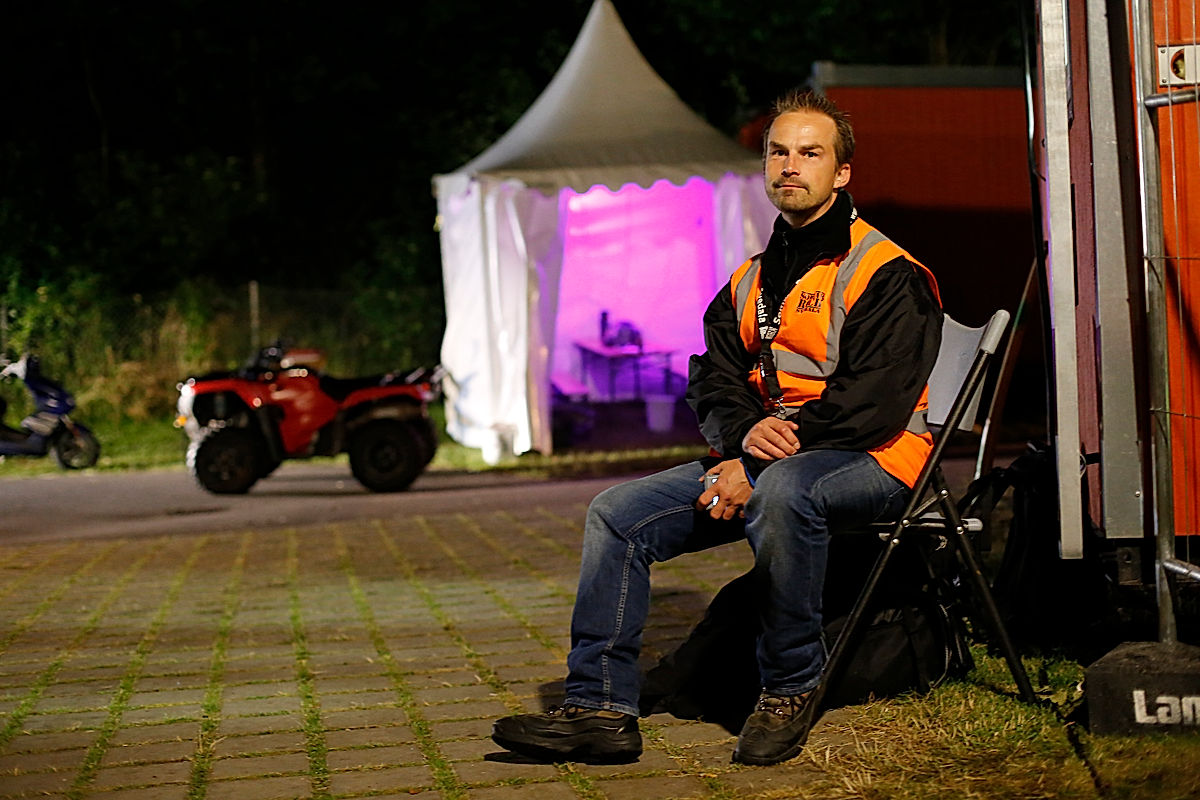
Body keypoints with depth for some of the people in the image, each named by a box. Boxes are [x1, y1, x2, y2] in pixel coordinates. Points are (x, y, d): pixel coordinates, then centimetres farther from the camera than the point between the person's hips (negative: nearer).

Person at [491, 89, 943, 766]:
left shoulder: (887, 275, -6)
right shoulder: (748, 284, 18)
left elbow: (876, 400, -16)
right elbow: (714, 380, 11)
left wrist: (784, 440, -20)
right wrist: (743, 436, -13)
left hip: (867, 460, -7)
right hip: (755, 459, 7)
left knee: (781, 491, -41)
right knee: (617, 514, -7)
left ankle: (791, 688, -23)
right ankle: (601, 709, -9)